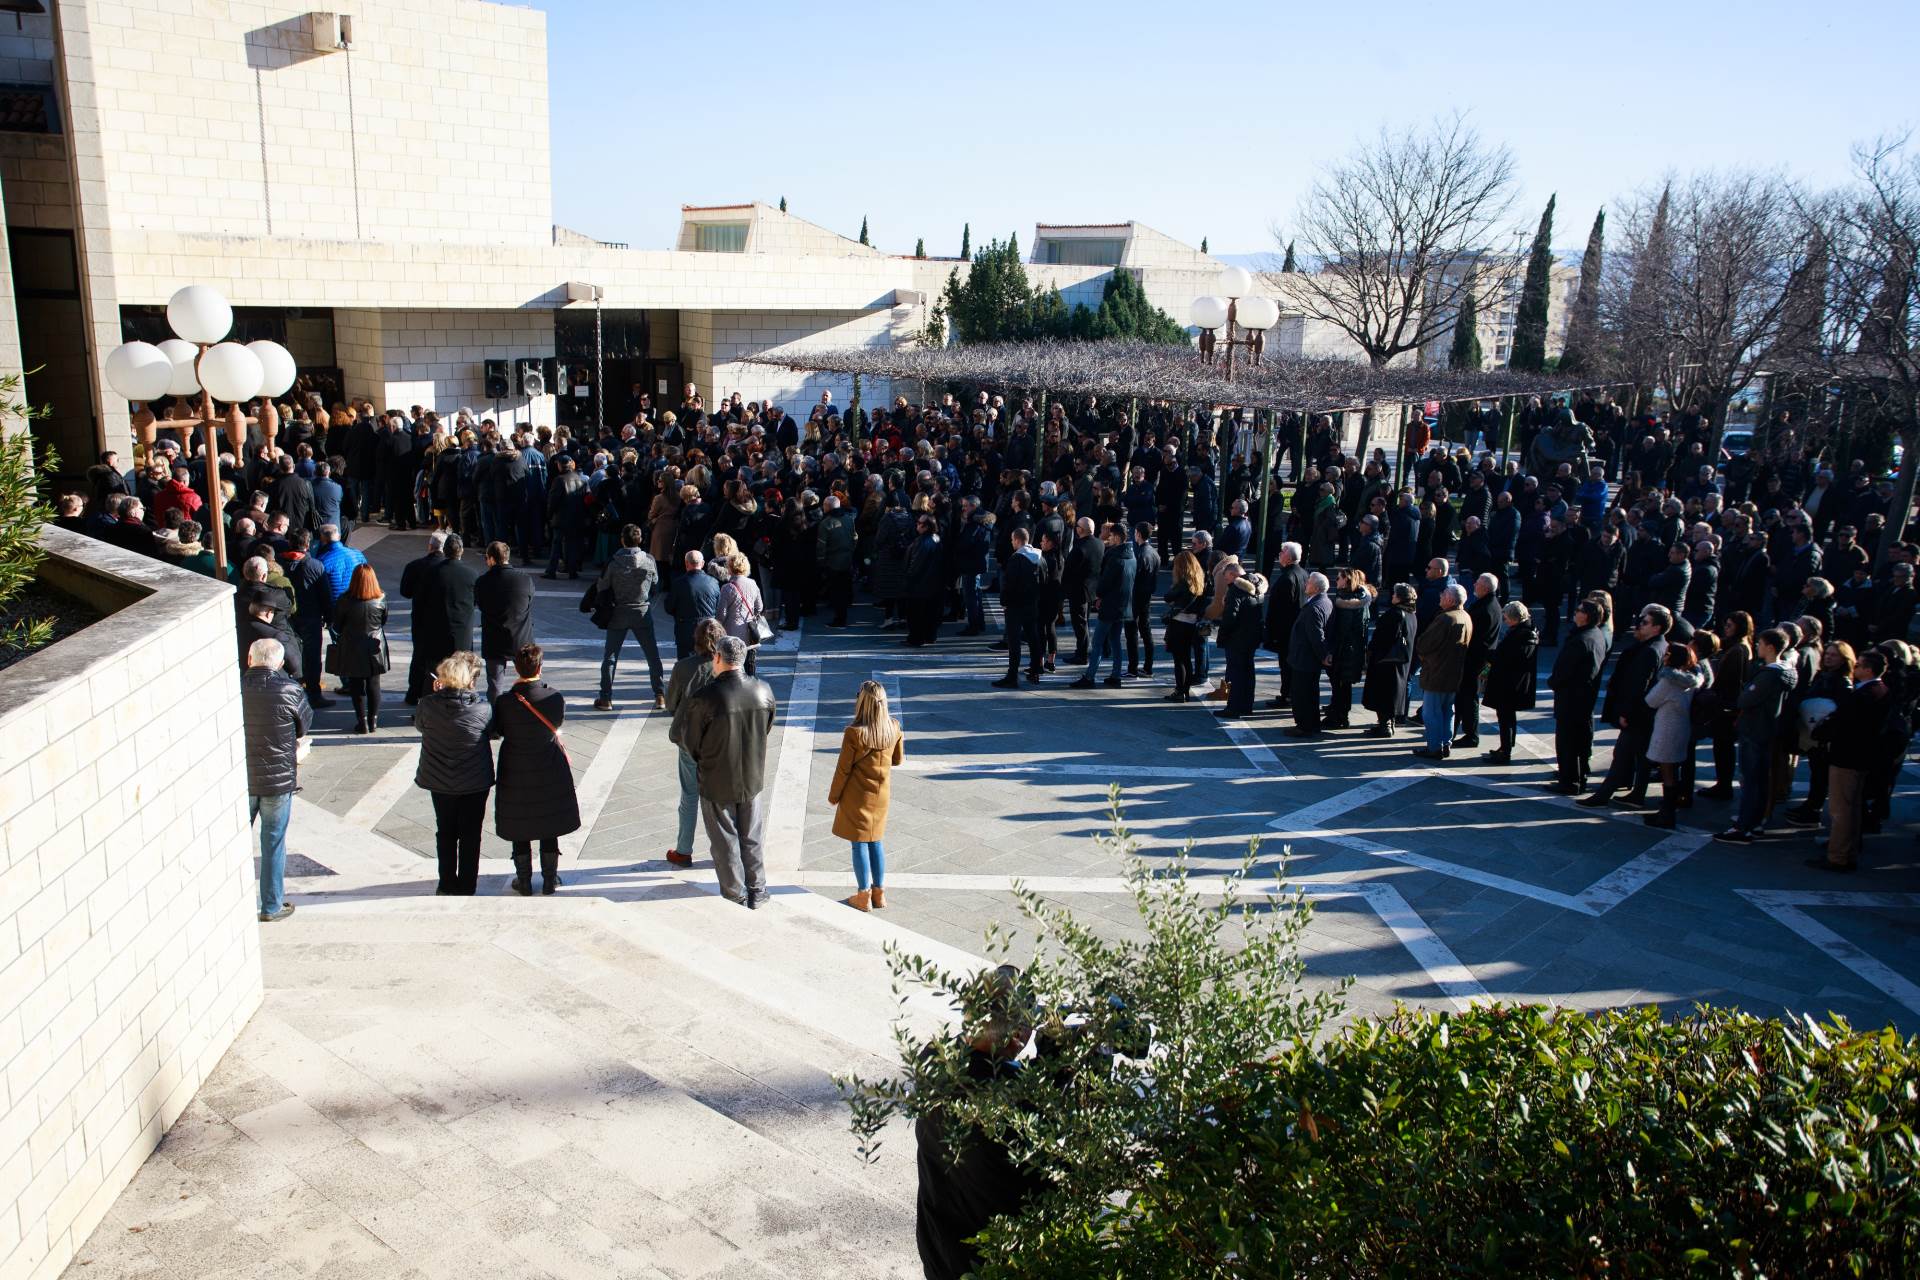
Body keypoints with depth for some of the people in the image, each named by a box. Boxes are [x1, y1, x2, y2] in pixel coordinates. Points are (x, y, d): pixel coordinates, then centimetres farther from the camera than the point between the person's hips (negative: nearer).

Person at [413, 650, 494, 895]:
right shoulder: (482, 708, -21)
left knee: (445, 833, 19)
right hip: (475, 782, -2)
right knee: (470, 835, 13)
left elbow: (419, 723, 4)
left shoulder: (429, 704, -17)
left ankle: (447, 885, 28)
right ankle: (466, 887, 21)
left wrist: (436, 694, 10)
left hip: (439, 781, 2)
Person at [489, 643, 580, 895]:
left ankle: (524, 882, 23)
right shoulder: (555, 697, -17)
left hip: (515, 774, 0)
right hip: (549, 775, 1)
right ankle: (550, 881, 23)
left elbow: (494, 732, -6)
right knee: (549, 830, 15)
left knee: (519, 830, 14)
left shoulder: (504, 701, -18)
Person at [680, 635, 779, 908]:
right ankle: (757, 892, 31)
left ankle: (735, 896, 25)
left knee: (725, 843, 13)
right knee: (751, 838, 20)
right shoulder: (764, 692, -10)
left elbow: (690, 744, -13)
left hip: (717, 783, -4)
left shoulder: (704, 698, -24)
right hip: (752, 778, 4)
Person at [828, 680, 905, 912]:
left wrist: (833, 796, 0)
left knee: (859, 843, 6)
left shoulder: (854, 733, -23)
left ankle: (864, 895, 13)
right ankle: (879, 892, 23)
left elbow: (843, 769, -14)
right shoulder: (893, 729, -9)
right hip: (881, 795, 5)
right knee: (876, 841, 17)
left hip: (857, 797, -5)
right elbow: (898, 759, 6)